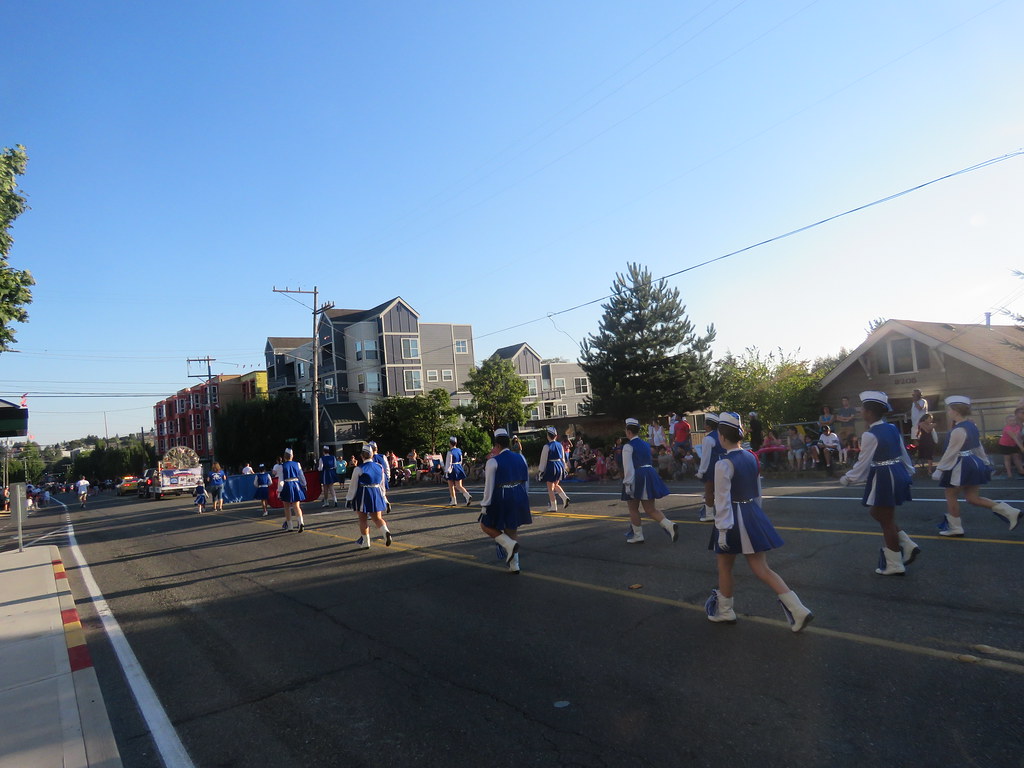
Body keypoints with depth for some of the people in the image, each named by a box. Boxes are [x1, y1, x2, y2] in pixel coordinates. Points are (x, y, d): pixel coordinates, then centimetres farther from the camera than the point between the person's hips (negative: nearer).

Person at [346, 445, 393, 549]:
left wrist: (349, 498, 3)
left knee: (363, 519, 10)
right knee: (377, 518, 11)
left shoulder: (359, 469, -10)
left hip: (363, 496, -4)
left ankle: (365, 542, 16)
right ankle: (386, 531, -17)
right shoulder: (380, 467, 5)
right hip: (376, 494, 4)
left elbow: (353, 486, -6)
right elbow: (382, 484, 11)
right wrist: (383, 497, 20)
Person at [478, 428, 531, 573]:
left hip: (500, 499, -6)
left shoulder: (493, 462, -13)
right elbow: (526, 480, 13)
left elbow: (489, 486, -14)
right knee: (512, 530, 16)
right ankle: (514, 565, 18)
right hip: (519, 498, 6)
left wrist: (484, 506, -7)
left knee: (486, 525, 15)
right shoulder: (520, 458, 5)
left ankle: (509, 544, -6)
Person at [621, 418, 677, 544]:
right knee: (650, 509, 9)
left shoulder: (628, 446, -9)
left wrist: (627, 484, -15)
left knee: (633, 508, 11)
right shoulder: (646, 444, 14)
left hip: (637, 477, -7)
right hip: (650, 473, 7)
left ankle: (637, 536, 17)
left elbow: (628, 467, -16)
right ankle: (670, 525, -10)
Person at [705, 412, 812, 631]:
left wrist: (722, 530, -16)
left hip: (734, 519, -7)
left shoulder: (724, 464, -18)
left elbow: (722, 500, -19)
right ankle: (798, 610, 2)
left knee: (724, 567, 14)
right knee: (762, 569, 10)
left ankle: (724, 611, 30)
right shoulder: (752, 458, 5)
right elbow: (758, 492, 15)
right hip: (753, 515, 7)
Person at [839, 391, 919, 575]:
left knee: (887, 521, 4)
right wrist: (909, 471, 28)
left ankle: (894, 565, 15)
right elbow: (903, 453, 15)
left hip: (883, 478, -9)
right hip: (897, 474, 9)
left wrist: (847, 479, -3)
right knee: (879, 513, 23)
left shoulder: (870, 435, -19)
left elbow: (863, 463, -14)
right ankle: (908, 546, 18)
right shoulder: (893, 428, 6)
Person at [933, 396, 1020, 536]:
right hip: (974, 463, 10)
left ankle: (955, 528, 14)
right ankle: (1010, 512, 9)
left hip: (960, 467, -10)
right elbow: (978, 446, 17)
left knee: (951, 496, 6)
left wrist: (939, 469, -14)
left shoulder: (958, 430, -20)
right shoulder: (972, 425, 9)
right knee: (972, 498, 14)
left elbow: (950, 453, -19)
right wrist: (985, 462, 25)